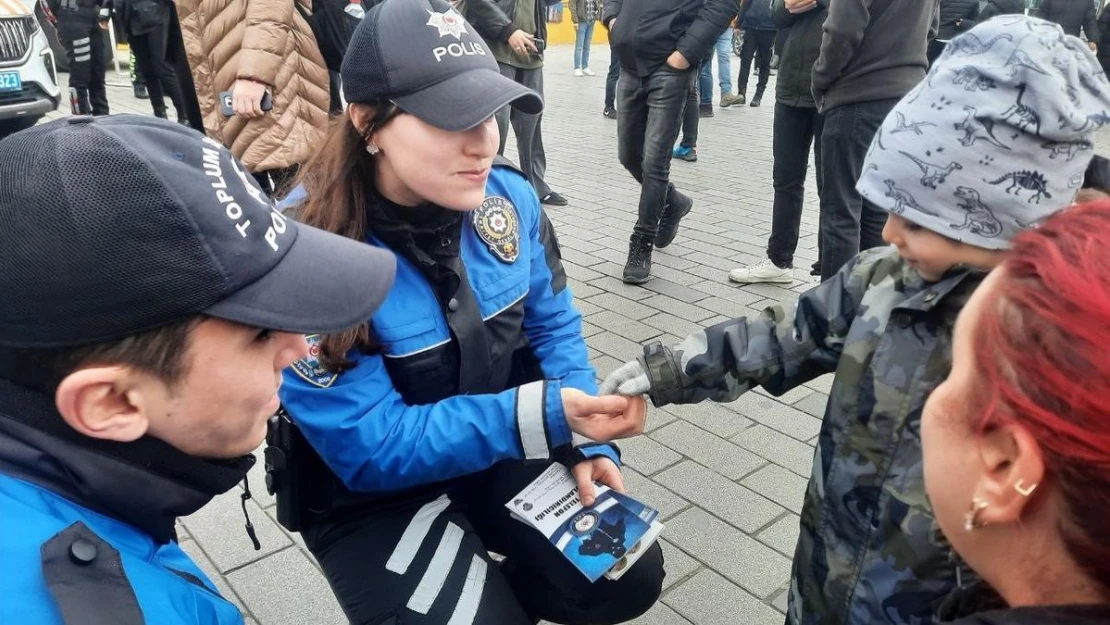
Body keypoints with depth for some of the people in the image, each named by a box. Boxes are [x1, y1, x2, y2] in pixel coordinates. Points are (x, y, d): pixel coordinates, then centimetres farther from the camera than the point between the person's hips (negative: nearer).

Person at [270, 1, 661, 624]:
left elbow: (553, 326, 2)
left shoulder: (508, 196, -13)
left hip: (501, 452, 5)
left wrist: (586, 438, -12)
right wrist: (543, 414, -35)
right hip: (369, 491, -4)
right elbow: (370, 446, -26)